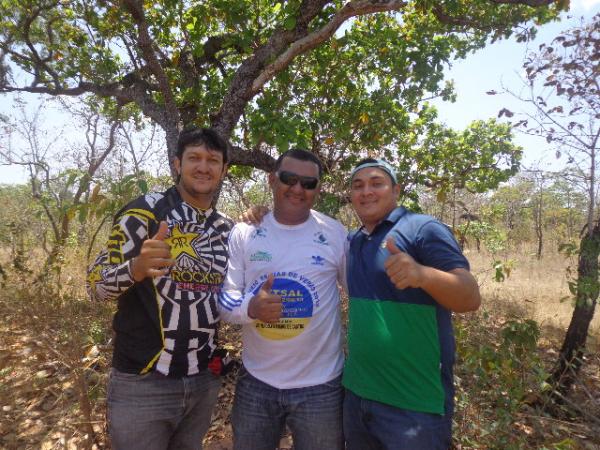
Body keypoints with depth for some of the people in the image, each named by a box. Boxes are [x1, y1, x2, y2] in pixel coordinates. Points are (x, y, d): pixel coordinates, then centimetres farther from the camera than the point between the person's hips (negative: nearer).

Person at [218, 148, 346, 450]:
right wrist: (251, 307, -26)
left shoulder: (336, 234, -6)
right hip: (256, 382, 2)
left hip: (320, 385, -1)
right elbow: (224, 299, -5)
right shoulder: (244, 233, -5)